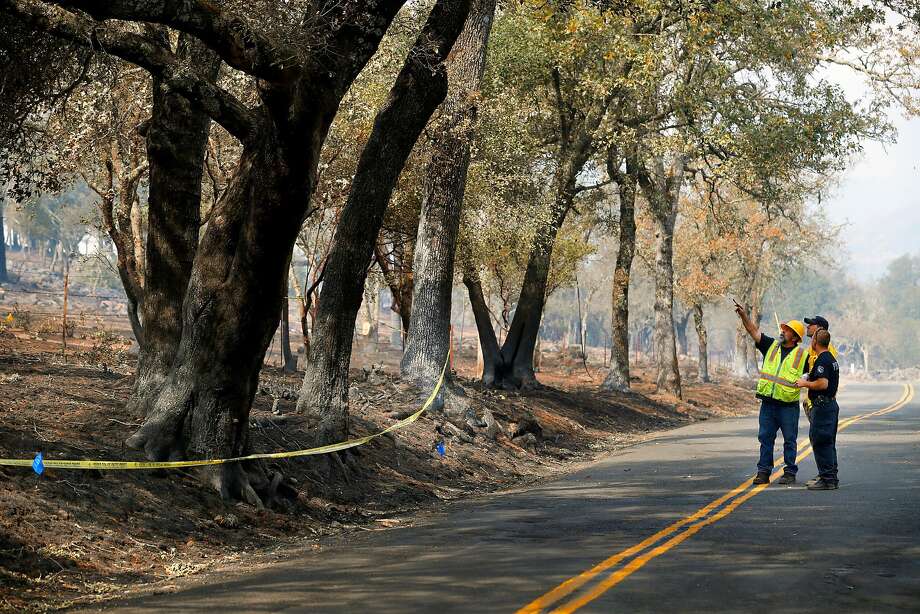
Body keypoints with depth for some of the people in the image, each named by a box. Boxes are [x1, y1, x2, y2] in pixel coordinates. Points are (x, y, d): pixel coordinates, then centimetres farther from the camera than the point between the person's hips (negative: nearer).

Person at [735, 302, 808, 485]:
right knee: (765, 437, 5)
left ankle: (790, 473, 9)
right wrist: (743, 315, -9)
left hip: (788, 405, -4)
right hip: (768, 403, 4)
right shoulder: (771, 345, 9)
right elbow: (753, 331, 3)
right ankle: (763, 471, 9)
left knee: (789, 440, 2)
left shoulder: (801, 355, -1)